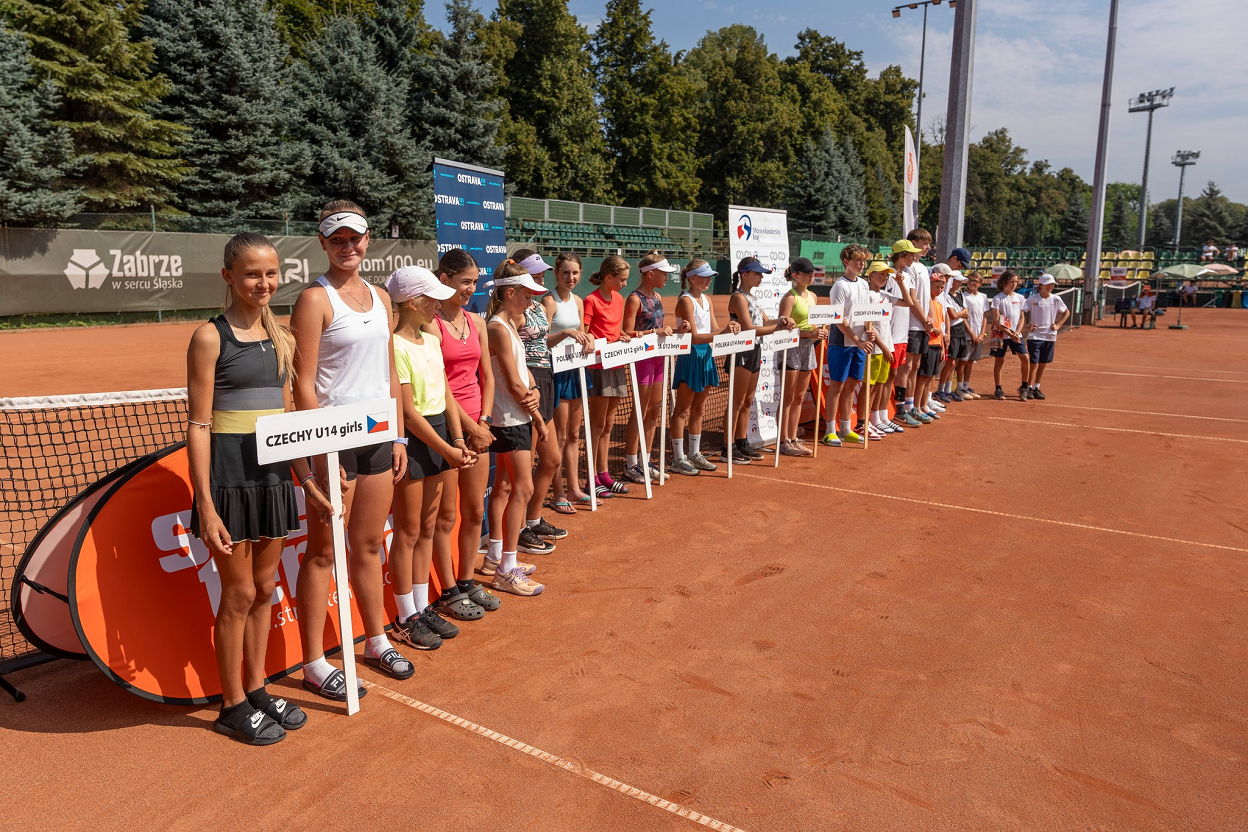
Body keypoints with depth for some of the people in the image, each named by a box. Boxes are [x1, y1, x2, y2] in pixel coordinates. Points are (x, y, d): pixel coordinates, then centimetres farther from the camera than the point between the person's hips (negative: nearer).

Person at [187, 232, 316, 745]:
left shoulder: (281, 338, 9)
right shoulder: (210, 337, -9)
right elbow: (198, 425, -11)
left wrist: (308, 483, 13)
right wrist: (205, 505, -15)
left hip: (275, 473, 6)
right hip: (229, 475, -6)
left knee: (264, 588, 15)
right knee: (239, 593, 5)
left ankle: (256, 690, 31)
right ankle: (233, 707, 22)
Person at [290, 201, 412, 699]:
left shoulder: (380, 298, 12)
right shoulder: (315, 299, -8)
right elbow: (303, 383, -13)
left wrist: (399, 437, 12)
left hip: (378, 435, 6)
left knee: (369, 547, 16)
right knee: (323, 553, 3)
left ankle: (377, 641, 30)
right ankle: (314, 664, 15)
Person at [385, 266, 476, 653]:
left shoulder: (431, 340, 9)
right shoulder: (395, 347, -16)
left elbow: (446, 395, 9)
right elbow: (408, 413, -18)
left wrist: (458, 441, -2)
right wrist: (447, 451, -16)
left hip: (439, 433, 8)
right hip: (411, 438, -8)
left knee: (428, 528, 15)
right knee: (408, 532, 3)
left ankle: (423, 607, 27)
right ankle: (406, 617, 17)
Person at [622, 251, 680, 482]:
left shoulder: (657, 297, 13)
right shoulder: (635, 299, -12)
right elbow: (628, 333, -17)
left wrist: (667, 330, 3)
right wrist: (656, 331, -22)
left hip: (659, 357, 8)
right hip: (643, 358, -8)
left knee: (654, 410, 11)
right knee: (640, 412, -2)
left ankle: (645, 461, 22)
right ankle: (630, 465, 8)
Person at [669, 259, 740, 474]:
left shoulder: (707, 299, 12)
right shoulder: (686, 301, -13)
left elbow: (714, 329, 8)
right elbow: (695, 337, -19)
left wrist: (729, 329, -12)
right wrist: (723, 333, -26)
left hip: (705, 356, 8)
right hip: (689, 357, -8)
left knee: (698, 409, 15)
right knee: (682, 410, -1)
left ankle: (695, 454, 24)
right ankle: (678, 459, 6)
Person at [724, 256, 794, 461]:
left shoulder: (751, 297, 16)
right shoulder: (739, 297, -12)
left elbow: (764, 321, 16)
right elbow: (750, 329, -20)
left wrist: (781, 319, -3)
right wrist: (779, 326, -17)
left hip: (754, 352, 9)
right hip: (742, 351, -9)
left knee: (747, 402, 13)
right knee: (737, 402, -6)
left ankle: (742, 444, 21)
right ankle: (728, 449, -2)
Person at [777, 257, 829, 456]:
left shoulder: (812, 296, 13)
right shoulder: (789, 297, -11)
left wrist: (820, 332, 0)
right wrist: (809, 333, -24)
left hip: (808, 348, 8)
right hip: (791, 348, -8)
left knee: (799, 397, 12)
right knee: (788, 398, -3)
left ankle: (793, 439, 19)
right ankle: (784, 441, 4)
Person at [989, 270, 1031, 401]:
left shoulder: (1020, 298, 9)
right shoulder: (997, 298, -4)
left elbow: (1021, 317, 9)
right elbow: (996, 321, -10)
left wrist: (1017, 332, -8)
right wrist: (1010, 334, -16)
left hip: (1016, 335, 3)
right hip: (1001, 335, -3)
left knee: (1025, 358, -6)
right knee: (999, 361, 3)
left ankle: (1024, 387, 9)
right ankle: (998, 389, 13)